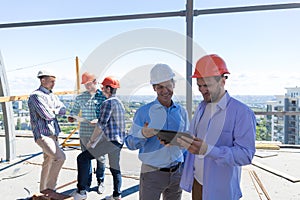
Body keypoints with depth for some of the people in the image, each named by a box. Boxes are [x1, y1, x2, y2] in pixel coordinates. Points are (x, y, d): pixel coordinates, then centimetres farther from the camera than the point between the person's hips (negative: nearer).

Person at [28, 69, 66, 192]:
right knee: (60, 157, -19)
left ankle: (43, 190, 25)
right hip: (42, 135, -8)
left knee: (49, 162, 13)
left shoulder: (53, 96, 16)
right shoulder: (35, 96, -11)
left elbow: (63, 110, 6)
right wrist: (54, 111, 1)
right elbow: (47, 115, -19)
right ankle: (50, 187, -4)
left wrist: (53, 110, -12)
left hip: (52, 134, 8)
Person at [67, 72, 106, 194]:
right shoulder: (80, 97, 7)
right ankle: (87, 182, 29)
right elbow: (75, 110, 16)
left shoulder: (103, 96, -4)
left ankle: (100, 182, 27)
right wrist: (71, 117, -5)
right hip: (84, 133, 3)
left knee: (100, 158, 8)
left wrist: (98, 120, -21)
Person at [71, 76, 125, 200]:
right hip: (119, 140, 10)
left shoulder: (108, 103, -12)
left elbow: (101, 125, -16)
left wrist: (91, 141, -7)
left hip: (110, 140, -10)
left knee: (83, 158, -4)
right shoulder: (119, 103, 17)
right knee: (115, 168, 19)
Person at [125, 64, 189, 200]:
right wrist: (142, 134, -26)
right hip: (151, 173, -3)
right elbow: (130, 144, -8)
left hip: (177, 172, 4)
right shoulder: (143, 112, -8)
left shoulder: (181, 112, 4)